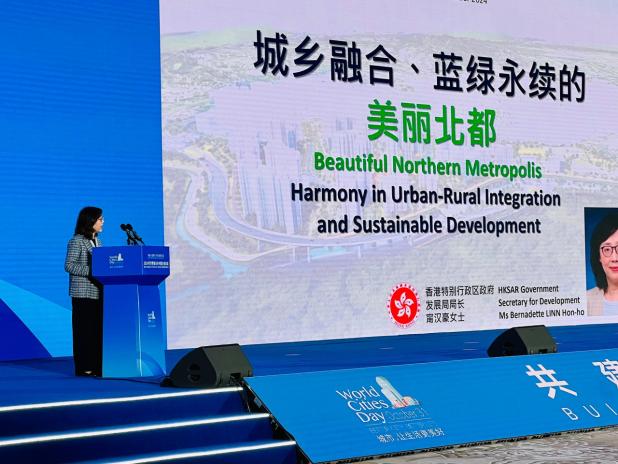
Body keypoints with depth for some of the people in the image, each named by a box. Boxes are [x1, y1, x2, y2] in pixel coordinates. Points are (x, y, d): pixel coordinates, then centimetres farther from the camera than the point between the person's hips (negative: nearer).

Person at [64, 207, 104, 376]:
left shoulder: (97, 241, 16)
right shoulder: (77, 241, -7)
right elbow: (69, 265, -13)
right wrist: (91, 271, -21)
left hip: (98, 292, 7)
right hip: (83, 293, -7)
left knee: (98, 328, 5)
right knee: (85, 330, -5)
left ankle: (96, 365, 9)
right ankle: (84, 368, -1)